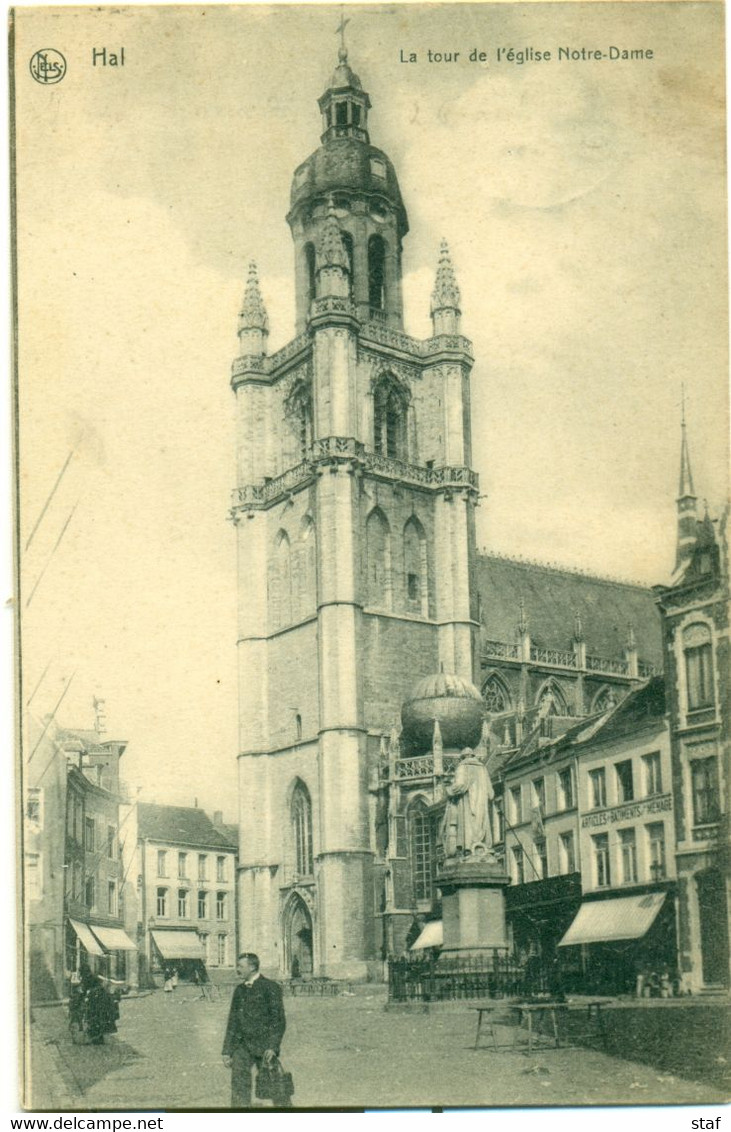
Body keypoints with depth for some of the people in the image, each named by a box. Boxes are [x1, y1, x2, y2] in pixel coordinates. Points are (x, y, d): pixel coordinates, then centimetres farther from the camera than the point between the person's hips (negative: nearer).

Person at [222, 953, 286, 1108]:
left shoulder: (270, 988, -4)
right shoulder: (239, 990, 14)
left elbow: (279, 1021, -8)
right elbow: (232, 1023, 17)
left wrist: (272, 1047, -17)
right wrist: (227, 1051, 12)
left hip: (264, 1046, -5)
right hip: (242, 1044, 5)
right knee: (239, 1080, -10)